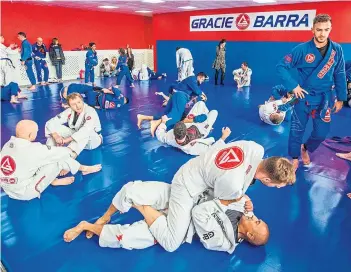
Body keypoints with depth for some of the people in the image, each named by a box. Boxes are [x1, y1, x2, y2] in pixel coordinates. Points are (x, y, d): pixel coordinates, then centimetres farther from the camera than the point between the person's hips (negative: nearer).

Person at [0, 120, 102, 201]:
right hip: (24, 193, -8)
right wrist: (69, 150, 11)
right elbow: (60, 152, -13)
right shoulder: (32, 150, -26)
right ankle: (84, 169, 11)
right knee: (58, 159, -9)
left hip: (9, 189, 8)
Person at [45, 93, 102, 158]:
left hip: (93, 139, -5)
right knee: (57, 127, -13)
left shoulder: (90, 111, -26)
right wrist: (56, 136, -31)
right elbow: (51, 123, -11)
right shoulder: (69, 111, -9)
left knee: (86, 132, -39)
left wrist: (67, 139, -44)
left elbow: (86, 130, -43)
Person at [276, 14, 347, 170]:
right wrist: (293, 86, -15)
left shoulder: (336, 49, -5)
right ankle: (295, 158, 29)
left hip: (324, 98, 3)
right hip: (304, 96, -2)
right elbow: (281, 67, -11)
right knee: (297, 130, 7)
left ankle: (305, 148, 40)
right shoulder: (302, 49, -14)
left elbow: (340, 75, 3)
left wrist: (340, 98, 5)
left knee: (321, 133, 9)